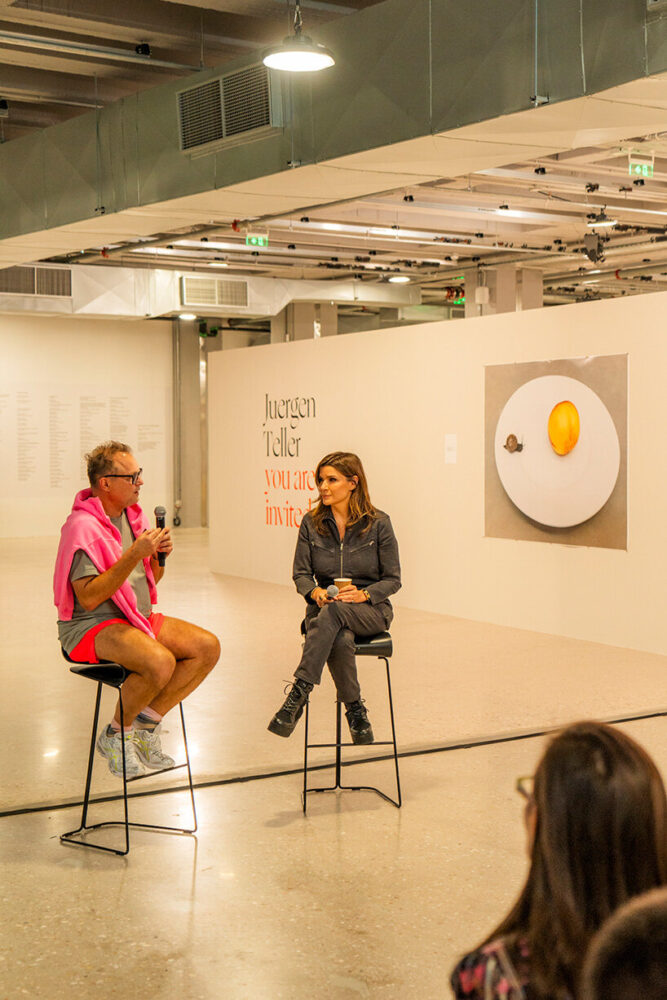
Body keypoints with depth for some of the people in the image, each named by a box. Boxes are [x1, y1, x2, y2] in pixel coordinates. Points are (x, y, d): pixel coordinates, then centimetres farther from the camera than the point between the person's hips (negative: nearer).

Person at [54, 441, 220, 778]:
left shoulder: (133, 515, 10)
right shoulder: (82, 526, -17)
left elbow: (151, 579, 20)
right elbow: (89, 598, -24)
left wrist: (159, 555, -3)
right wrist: (134, 555, -27)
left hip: (138, 618, 9)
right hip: (92, 625, -9)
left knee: (208, 646, -10)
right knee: (160, 661, -33)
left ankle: (145, 724, -1)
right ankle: (115, 736, -8)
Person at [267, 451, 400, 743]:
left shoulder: (378, 524, -2)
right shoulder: (311, 523, 5)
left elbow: (392, 580, 0)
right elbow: (300, 573, 7)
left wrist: (363, 594, -18)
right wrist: (315, 592, -16)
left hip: (371, 609, -2)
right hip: (324, 607, 2)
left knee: (334, 612, -38)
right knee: (340, 640, -36)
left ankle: (298, 693, -40)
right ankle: (355, 710, -18)